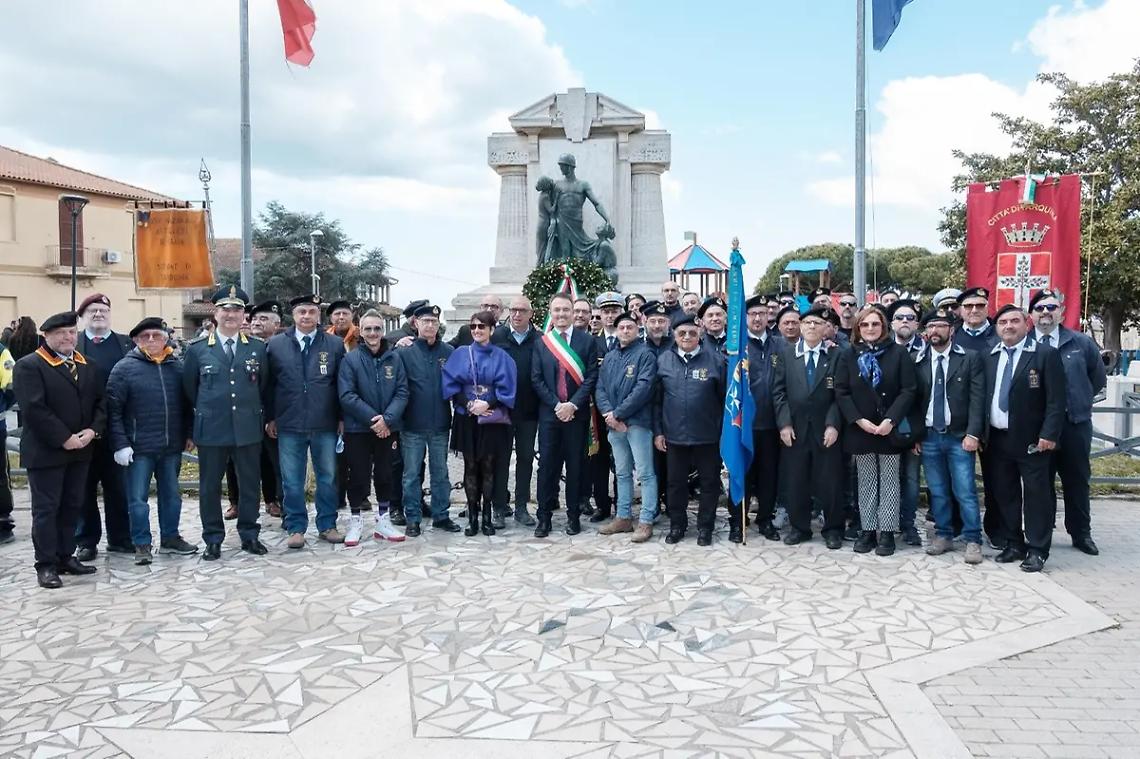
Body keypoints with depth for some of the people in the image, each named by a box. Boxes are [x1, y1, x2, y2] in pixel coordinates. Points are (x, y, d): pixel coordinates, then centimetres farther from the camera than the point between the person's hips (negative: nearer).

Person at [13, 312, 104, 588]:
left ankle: (66, 557, 21)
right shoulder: (29, 366, -8)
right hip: (45, 451, -6)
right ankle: (46, 565, 8)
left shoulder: (88, 366, 13)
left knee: (72, 506, 12)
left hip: (80, 450, 6)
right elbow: (34, 409, -17)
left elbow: (101, 402, 9)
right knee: (46, 509, 1)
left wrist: (93, 430, -8)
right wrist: (64, 439, -19)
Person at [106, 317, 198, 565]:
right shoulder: (124, 368, -4)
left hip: (172, 445, 4)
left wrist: (188, 434, 7)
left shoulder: (176, 367, 7)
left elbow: (186, 404, 13)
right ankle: (142, 544, 13)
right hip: (139, 446, -4)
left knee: (171, 495, 13)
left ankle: (170, 538, 27)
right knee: (138, 498, 2)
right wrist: (120, 444, -12)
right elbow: (113, 410, -7)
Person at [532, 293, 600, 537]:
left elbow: (592, 377, -3)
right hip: (549, 412, 1)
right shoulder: (541, 343, 7)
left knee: (575, 465, 5)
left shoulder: (587, 341, 3)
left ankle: (574, 515, 15)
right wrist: (557, 405, -8)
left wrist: (573, 404, -12)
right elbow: (536, 379, 2)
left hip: (577, 413, -1)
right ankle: (544, 516, 10)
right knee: (547, 464, 3)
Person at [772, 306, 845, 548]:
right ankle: (798, 527, 22)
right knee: (795, 482, 8)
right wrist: (784, 423, -6)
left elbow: (839, 394, -2)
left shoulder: (836, 355, 2)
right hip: (794, 429, 1)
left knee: (830, 482, 5)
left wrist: (833, 425, -11)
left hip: (826, 430, -1)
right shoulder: (786, 353, 5)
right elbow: (779, 391, 2)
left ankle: (833, 529, 20)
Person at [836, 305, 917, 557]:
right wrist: (859, 420, -12)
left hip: (889, 428, -1)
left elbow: (908, 391, -6)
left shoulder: (898, 354, 0)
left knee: (889, 482, 3)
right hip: (860, 429, 1)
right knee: (866, 482, 8)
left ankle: (887, 532, 9)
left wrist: (891, 420, -17)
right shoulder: (848, 356, 4)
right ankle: (867, 530, 14)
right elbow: (841, 392, -1)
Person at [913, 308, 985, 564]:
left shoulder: (970, 358, 0)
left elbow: (977, 398, -5)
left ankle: (972, 540, 7)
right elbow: (914, 400, 8)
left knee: (965, 491, -3)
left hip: (959, 437, -3)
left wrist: (972, 434, -13)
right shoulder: (918, 362, 6)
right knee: (937, 491, 9)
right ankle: (943, 536, 20)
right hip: (929, 437, 3)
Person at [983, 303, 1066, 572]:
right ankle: (1013, 544, 23)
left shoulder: (1046, 354, -5)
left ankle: (1037, 549, 10)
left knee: (1036, 494, 1)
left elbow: (1056, 399, -9)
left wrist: (1049, 434, -15)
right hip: (998, 438, 5)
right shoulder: (989, 357, 9)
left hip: (1031, 439, -5)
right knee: (1004, 494, 11)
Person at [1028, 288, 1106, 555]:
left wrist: (1080, 401, 11)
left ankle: (1081, 534, 25)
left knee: (1077, 481, 12)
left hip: (1075, 424, 2)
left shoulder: (1081, 342, 3)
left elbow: (1098, 378, 14)